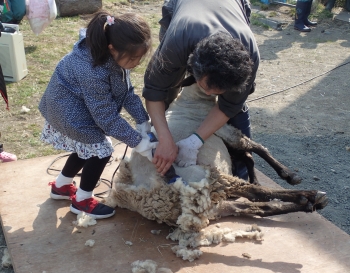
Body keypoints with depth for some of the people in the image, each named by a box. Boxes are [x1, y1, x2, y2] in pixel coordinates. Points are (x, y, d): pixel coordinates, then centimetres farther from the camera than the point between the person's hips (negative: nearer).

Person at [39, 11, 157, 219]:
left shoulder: (114, 58, -15)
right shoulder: (93, 73, -40)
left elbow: (128, 91, -6)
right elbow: (108, 118, -33)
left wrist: (144, 122, -13)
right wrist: (140, 143, -28)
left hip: (80, 107, 9)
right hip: (70, 112, -8)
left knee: (88, 147, 19)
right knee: (101, 150, -7)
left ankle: (61, 185, 40)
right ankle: (82, 201, 13)